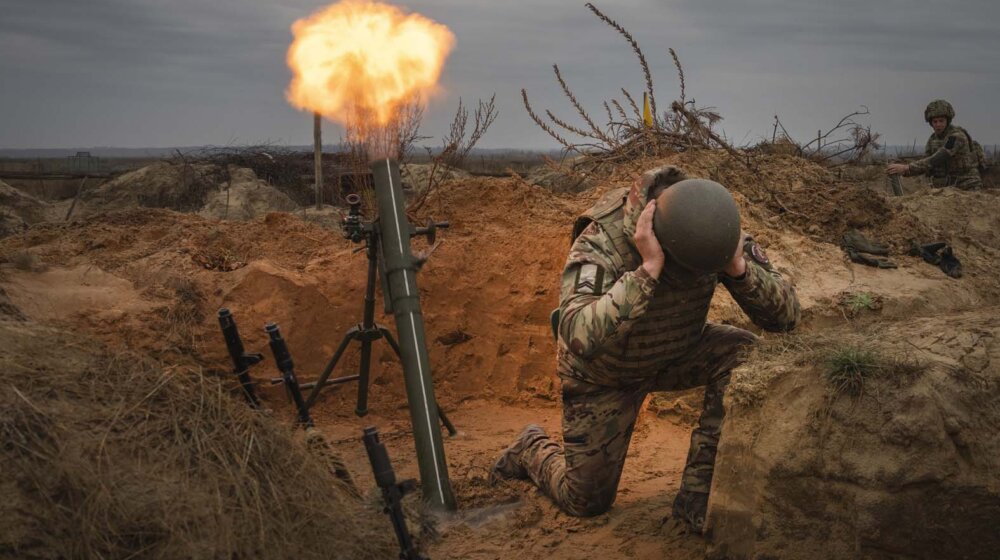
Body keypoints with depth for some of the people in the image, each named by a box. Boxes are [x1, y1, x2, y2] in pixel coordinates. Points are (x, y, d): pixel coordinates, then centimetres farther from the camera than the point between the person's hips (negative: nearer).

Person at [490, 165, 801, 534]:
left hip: (675, 355, 4)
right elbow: (580, 337, -52)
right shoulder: (602, 241, -37)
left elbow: (786, 315, -22)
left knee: (743, 355, -26)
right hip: (603, 371, -3)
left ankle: (698, 492, -15)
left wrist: (739, 267, -40)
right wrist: (648, 270, -54)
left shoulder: (712, 233, -24)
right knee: (586, 502, 4)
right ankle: (533, 450, 37)